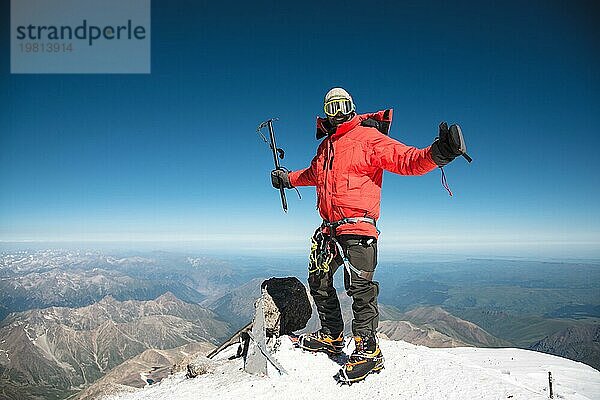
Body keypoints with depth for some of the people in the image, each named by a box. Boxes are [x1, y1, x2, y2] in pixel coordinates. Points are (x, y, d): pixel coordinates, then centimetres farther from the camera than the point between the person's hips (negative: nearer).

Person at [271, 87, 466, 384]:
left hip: (358, 226, -8)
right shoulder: (326, 145, 19)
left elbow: (406, 160, -16)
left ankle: (367, 350, 8)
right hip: (330, 227, 8)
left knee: (359, 287, -9)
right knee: (318, 280, 14)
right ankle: (331, 336, 31)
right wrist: (289, 178, 46)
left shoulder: (368, 137, -4)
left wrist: (437, 153, -34)